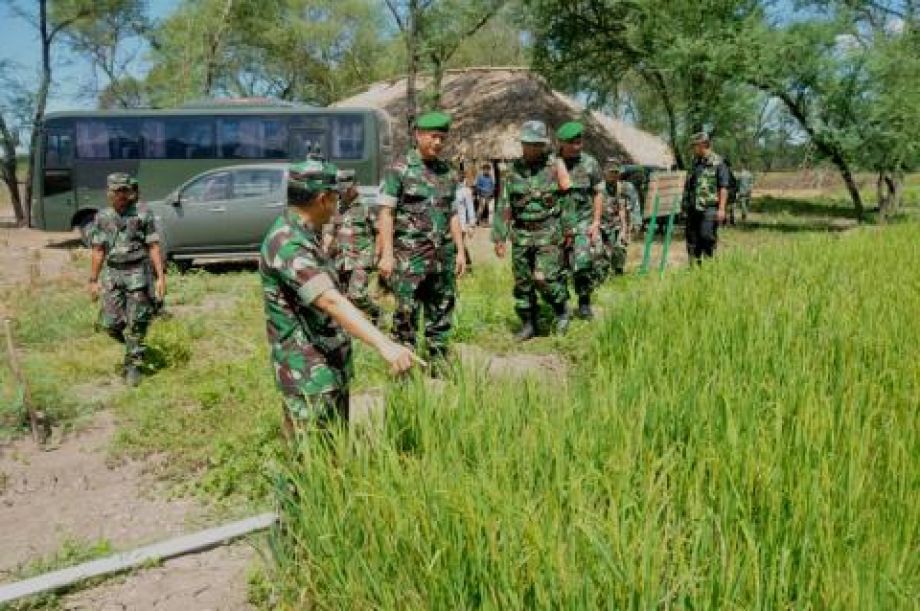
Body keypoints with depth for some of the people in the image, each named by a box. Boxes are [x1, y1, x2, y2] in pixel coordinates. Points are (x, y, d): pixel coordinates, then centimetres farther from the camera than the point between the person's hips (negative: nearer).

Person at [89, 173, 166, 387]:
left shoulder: (143, 214, -5)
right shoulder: (103, 217, 5)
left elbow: (153, 247, -5)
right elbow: (98, 251, 9)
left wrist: (161, 277, -10)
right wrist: (93, 280, 8)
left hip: (137, 274, -3)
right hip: (112, 274, 4)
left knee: (136, 324, -2)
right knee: (110, 323, 1)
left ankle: (133, 366, 11)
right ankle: (134, 345, 30)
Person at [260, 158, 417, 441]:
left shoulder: (302, 232, 5)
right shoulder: (287, 244, -27)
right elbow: (330, 301, -41)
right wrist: (384, 344, -50)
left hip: (333, 365, 10)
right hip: (309, 375, -10)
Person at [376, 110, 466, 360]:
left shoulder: (449, 173, 13)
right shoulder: (399, 170, -3)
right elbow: (385, 212, -7)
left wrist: (460, 251, 10)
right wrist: (387, 254, -14)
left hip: (443, 255, 5)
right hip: (409, 255, -5)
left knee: (442, 314, 10)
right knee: (406, 313, -2)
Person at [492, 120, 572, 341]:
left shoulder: (555, 165, -2)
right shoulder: (513, 170, 5)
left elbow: (567, 194, 4)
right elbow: (503, 206, 7)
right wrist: (499, 237, 3)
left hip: (548, 233, -3)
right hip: (520, 235, 3)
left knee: (544, 278, -13)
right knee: (522, 282, 7)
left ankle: (562, 308, 14)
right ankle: (528, 325, 20)